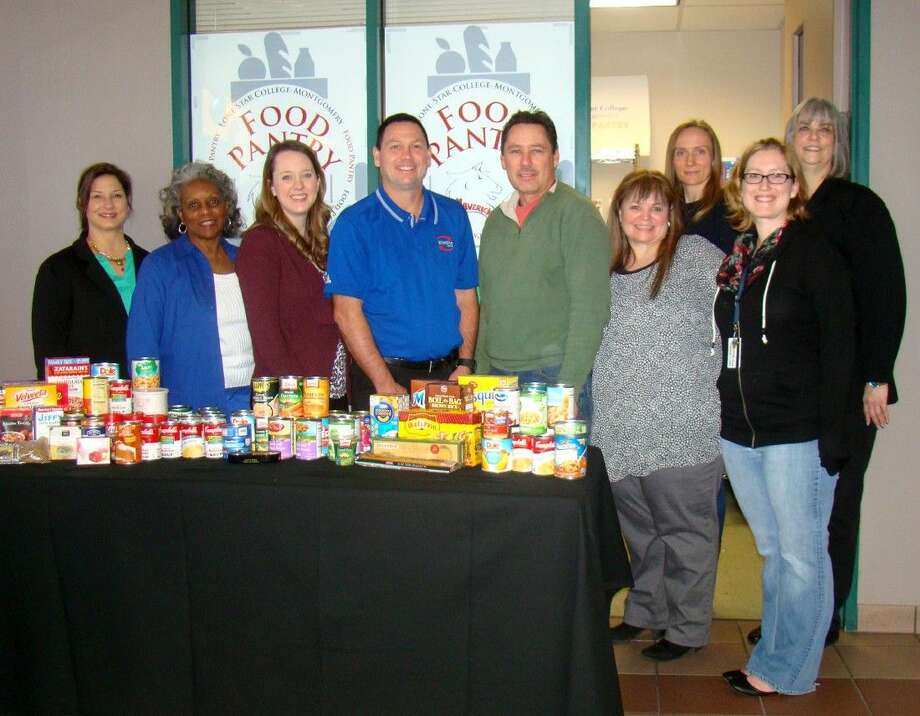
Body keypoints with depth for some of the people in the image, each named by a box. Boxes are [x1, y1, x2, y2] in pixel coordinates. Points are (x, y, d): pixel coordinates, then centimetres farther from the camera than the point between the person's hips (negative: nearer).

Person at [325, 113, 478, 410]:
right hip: (382, 376, -3)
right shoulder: (354, 223, -3)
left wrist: (465, 364, -2)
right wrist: (386, 384, -15)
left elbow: (466, 296, 10)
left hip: (448, 374, 3)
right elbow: (347, 311, -9)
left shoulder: (453, 215, 9)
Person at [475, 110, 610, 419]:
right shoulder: (496, 220, 14)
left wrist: (568, 388, -17)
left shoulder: (577, 213, -7)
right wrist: (481, 373, 11)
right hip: (497, 379, 6)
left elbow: (590, 308, -13)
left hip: (555, 377, -6)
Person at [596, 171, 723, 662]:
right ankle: (645, 609, 34)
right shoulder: (606, 270, 13)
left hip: (682, 428, -5)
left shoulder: (695, 256, -2)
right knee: (638, 526, 17)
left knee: (684, 529, 4)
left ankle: (687, 626, 17)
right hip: (621, 429, 5)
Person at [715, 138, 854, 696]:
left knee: (801, 553, 3)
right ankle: (776, 654, 27)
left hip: (798, 433, -6)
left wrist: (834, 435, -16)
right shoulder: (735, 256, 12)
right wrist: (724, 414, 12)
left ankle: (786, 671, 15)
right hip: (739, 431, 6)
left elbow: (838, 350, -11)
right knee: (772, 550, 15)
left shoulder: (815, 252, -6)